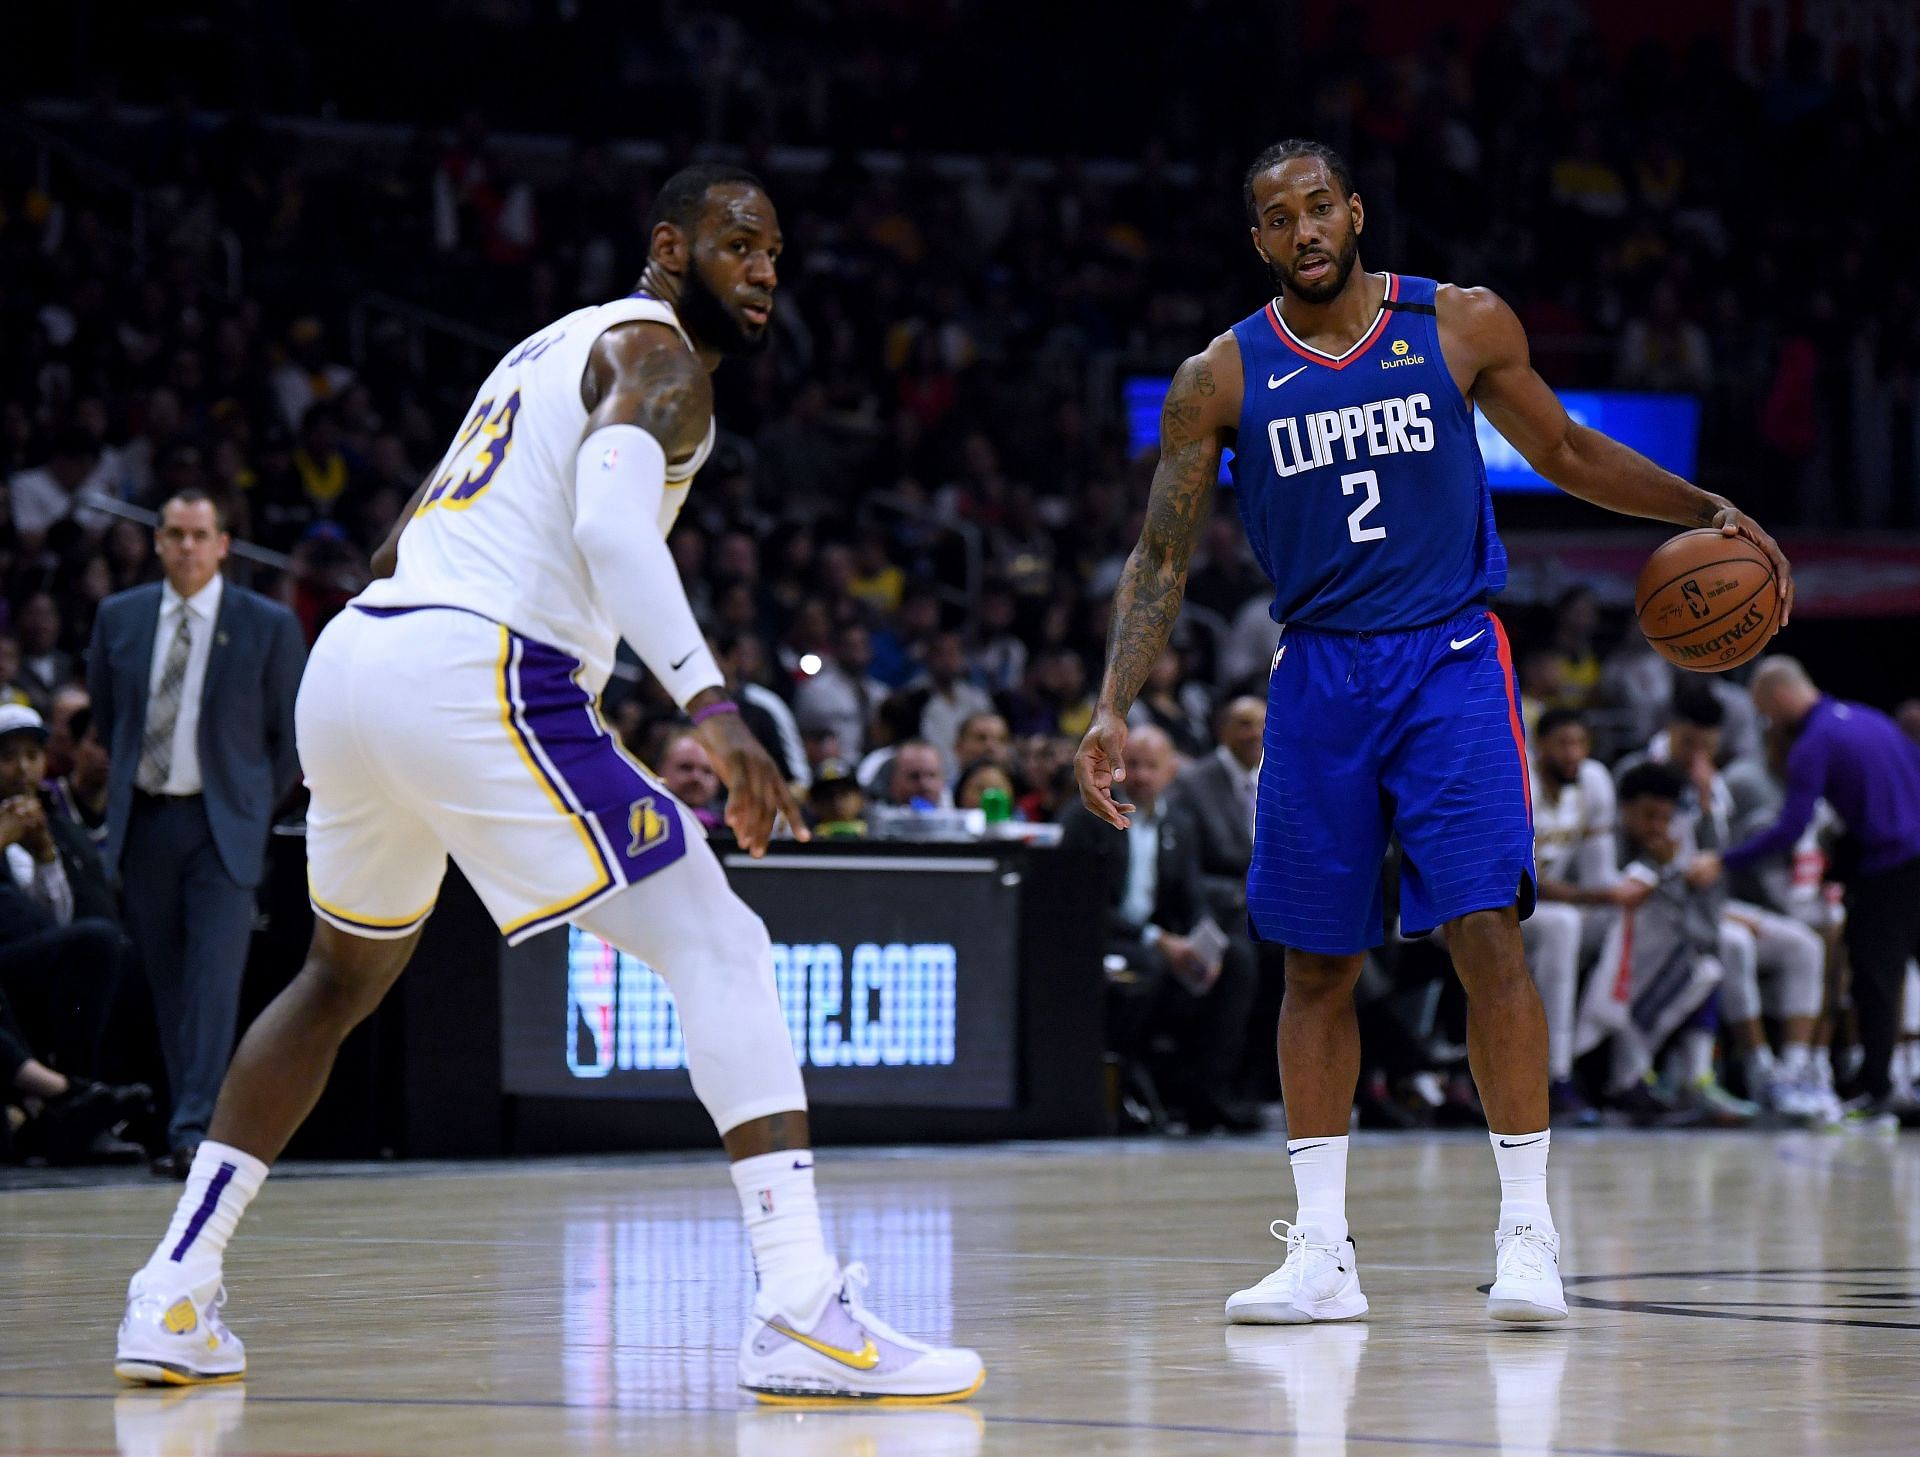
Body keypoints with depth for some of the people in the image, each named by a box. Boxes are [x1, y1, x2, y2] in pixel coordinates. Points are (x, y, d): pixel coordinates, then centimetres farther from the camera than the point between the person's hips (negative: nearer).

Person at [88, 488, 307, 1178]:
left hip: (222, 824, -3)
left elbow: (292, 734, 5)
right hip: (144, 822, 3)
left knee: (214, 979, -12)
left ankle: (194, 1133, -17)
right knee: (166, 983, 7)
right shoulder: (119, 618, 7)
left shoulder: (268, 626, -2)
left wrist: (255, 807, 6)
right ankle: (186, 1114, 16)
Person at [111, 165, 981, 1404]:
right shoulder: (660, 352, 1)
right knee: (721, 949, -8)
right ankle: (804, 1311, -21)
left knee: (345, 979, 29)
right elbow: (610, 523, -20)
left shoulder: (553, 347, 29)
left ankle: (174, 1298, 26)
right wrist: (711, 706, -29)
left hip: (353, 652, 9)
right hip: (476, 676, -9)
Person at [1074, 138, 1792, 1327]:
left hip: (1451, 662, -2)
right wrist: (1115, 710, -8)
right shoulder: (1224, 378, 1)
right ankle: (1323, 1252, 11)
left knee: (1487, 934, -14)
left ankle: (1528, 1232, -9)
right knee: (1318, 964, 4)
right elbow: (1164, 557, 2)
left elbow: (1564, 451, 14)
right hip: (1319, 679, 2)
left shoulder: (1462, 326, 0)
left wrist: (1703, 509, 2)